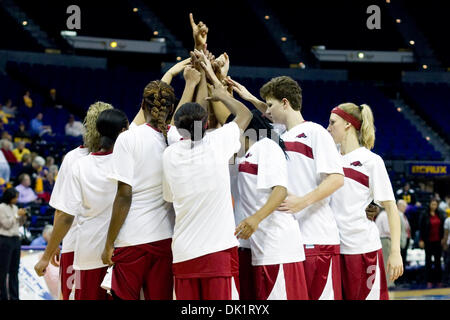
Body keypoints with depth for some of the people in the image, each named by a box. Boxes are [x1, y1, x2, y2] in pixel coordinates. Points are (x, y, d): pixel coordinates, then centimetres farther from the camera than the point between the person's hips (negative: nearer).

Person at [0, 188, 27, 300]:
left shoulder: (14, 207, 13)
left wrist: (23, 216, 2)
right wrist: (17, 215, -12)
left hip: (16, 239, 7)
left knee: (14, 270, 8)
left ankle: (14, 296, 11)